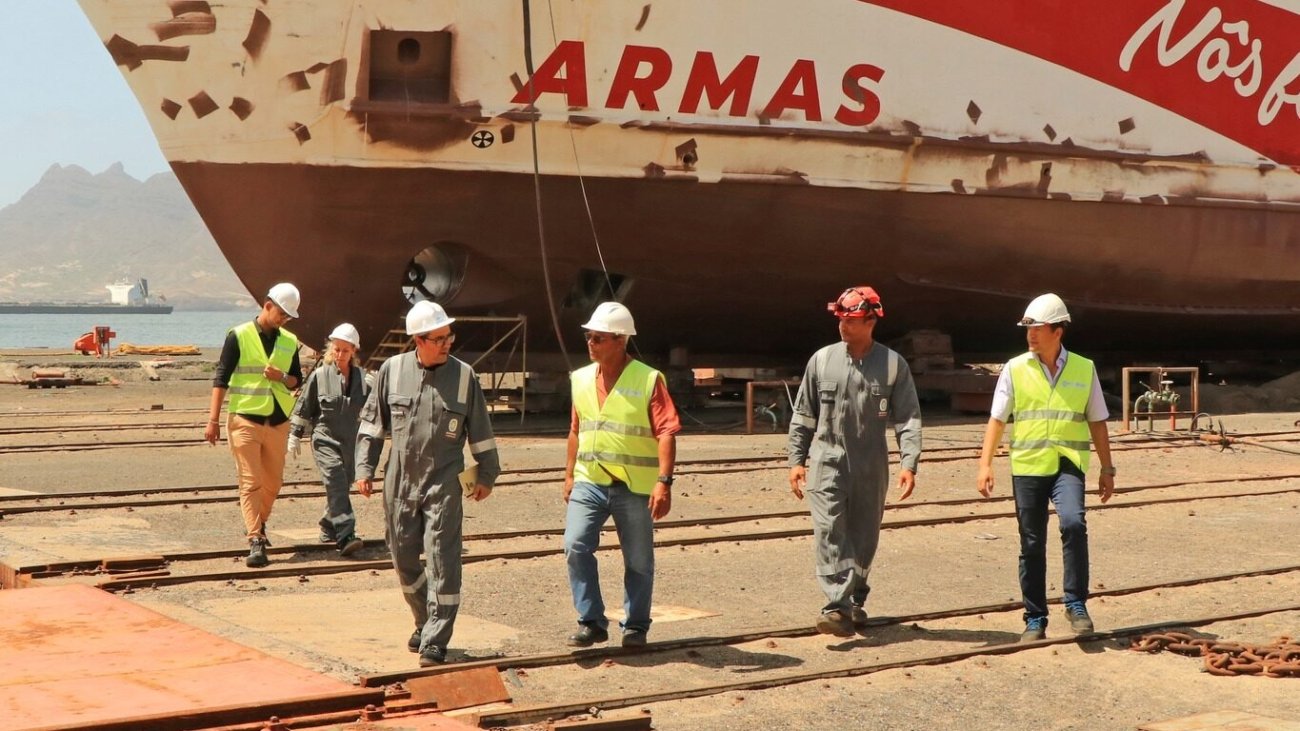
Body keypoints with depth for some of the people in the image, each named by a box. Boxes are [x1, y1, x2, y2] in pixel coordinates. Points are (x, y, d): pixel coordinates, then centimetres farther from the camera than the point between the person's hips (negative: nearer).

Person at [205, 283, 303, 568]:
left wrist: (282, 377, -8)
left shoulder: (289, 342, 9)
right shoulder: (239, 336, -5)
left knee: (273, 483, 13)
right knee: (250, 482, -8)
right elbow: (221, 378, -5)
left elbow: (297, 381, 16)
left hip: (277, 422, 5)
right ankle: (256, 542, -10)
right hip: (245, 419, -5)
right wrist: (213, 420, -10)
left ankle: (258, 525, 36)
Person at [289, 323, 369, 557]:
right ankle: (345, 536, -24)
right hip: (325, 439, -4)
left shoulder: (362, 378, 4)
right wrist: (295, 435, 7)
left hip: (350, 441, 4)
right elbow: (303, 408, 5)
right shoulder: (319, 376, -2)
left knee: (341, 488, 9)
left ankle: (328, 530, 28)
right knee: (336, 484, -17)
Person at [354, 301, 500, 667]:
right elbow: (372, 422, 10)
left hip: (443, 485, -2)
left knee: (442, 564, -8)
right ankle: (425, 622, 32)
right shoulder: (392, 370, 0)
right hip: (399, 483, 3)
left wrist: (486, 475, 10)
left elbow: (480, 431, 7)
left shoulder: (463, 375, -2)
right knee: (404, 560, 12)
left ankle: (435, 641, -3)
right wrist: (365, 467, 7)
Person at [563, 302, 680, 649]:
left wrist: (664, 482, -22)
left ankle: (635, 626, 23)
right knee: (576, 546, -12)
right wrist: (569, 475, 17)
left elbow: (666, 433, -14)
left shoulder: (649, 380, -9)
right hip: (589, 482, 4)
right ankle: (591, 622, -1)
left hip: (634, 487, -4)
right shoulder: (581, 379, 8)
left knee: (639, 561, 7)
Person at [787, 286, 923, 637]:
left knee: (863, 538, 11)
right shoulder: (822, 360, 2)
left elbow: (907, 419, -2)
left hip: (871, 469, 0)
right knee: (829, 533, -13)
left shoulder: (893, 365, -1)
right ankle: (838, 608, -19)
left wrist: (909, 464, -11)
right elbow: (803, 416, 8)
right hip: (827, 463, 0)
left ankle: (856, 600, 29)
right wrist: (796, 460, 5)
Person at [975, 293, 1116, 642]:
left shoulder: (1084, 369, 5)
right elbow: (997, 419, 2)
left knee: (1073, 523, -25)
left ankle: (1076, 604, -11)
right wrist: (985, 464, -7)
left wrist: (1107, 469, 10)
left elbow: (1097, 423, 10)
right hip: (1027, 467, 1)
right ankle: (1035, 620, 16)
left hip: (1068, 465, -1)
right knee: (1032, 545, 5)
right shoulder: (1015, 369, 3)